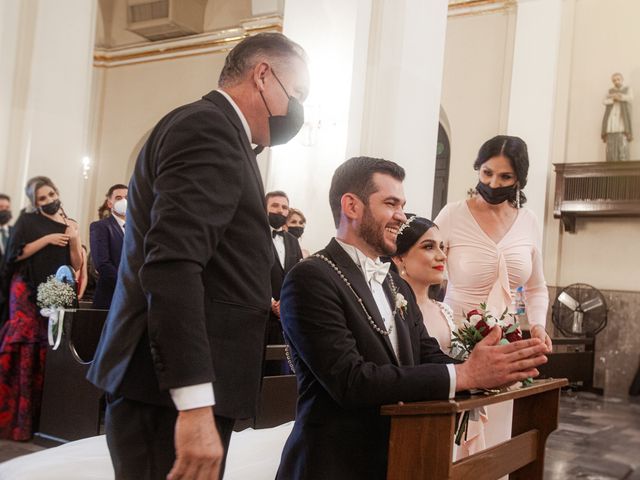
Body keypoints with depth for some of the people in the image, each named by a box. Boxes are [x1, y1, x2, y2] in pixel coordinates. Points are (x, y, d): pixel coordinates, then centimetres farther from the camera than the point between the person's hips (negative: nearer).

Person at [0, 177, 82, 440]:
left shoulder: (70, 225, 15)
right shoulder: (28, 221, 6)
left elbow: (77, 265, 10)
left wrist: (73, 240, -6)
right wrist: (47, 239, -10)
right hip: (27, 290, -3)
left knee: (47, 347, -1)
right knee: (25, 346, -11)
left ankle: (38, 414, 3)